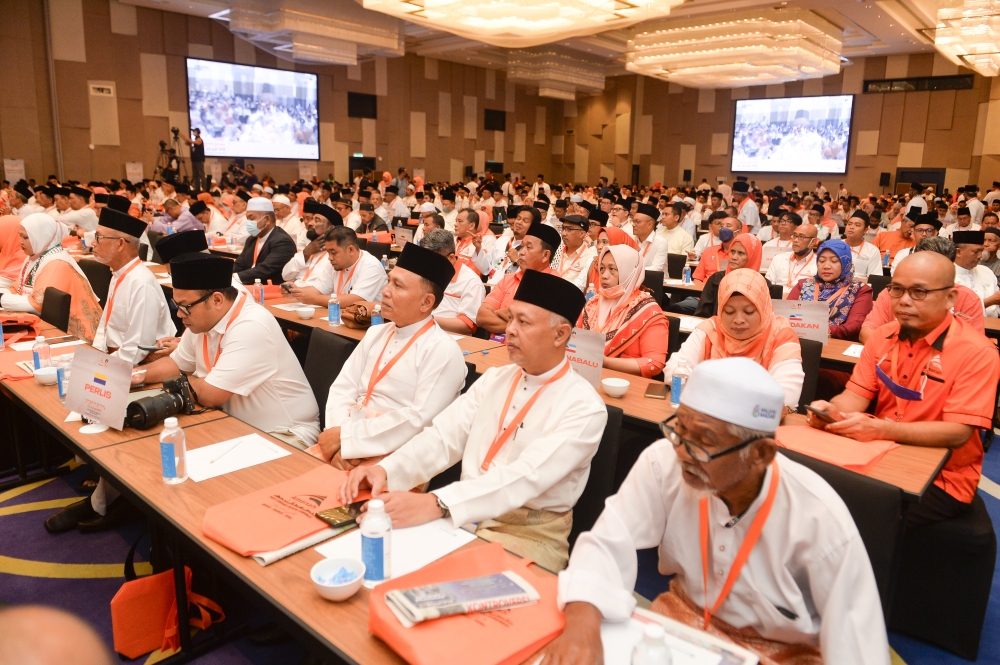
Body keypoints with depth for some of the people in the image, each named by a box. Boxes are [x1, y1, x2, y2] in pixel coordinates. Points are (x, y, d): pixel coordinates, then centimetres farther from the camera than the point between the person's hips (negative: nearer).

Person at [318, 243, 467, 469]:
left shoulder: (443, 352, -11)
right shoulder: (375, 334, 11)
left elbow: (420, 421, -19)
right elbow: (342, 389, 7)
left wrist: (346, 436, -16)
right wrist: (342, 441, -11)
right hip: (350, 443, 6)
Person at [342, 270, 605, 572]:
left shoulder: (584, 408, -13)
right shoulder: (494, 379, 8)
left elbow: (526, 478, -26)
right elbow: (444, 437, -1)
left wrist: (435, 504, -37)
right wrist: (385, 470, -20)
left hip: (528, 535, -5)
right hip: (462, 516, 6)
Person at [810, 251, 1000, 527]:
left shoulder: (976, 352, -14)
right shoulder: (882, 336, 3)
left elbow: (958, 432, -21)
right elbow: (856, 395, 2)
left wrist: (881, 429, -35)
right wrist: (830, 410, -22)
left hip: (942, 476, -5)